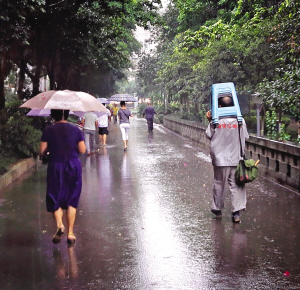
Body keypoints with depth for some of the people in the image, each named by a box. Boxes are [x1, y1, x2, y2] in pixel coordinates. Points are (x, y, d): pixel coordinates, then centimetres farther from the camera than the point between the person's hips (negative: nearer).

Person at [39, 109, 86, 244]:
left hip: (55, 167, -1)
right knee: (72, 200, 10)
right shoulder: (76, 130, -2)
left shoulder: (48, 131, -5)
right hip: (73, 166, 1)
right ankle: (70, 233, 12)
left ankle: (59, 224, -14)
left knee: (55, 198, 11)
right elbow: (82, 150, -2)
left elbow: (42, 151, -5)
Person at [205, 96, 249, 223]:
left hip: (220, 160, -1)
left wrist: (209, 121, 11)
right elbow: (245, 137, 6)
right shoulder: (240, 121, -4)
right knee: (236, 185, 3)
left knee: (219, 184, 13)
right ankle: (236, 212, -3)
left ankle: (217, 209, 26)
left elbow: (208, 135, 4)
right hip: (237, 160, 1)